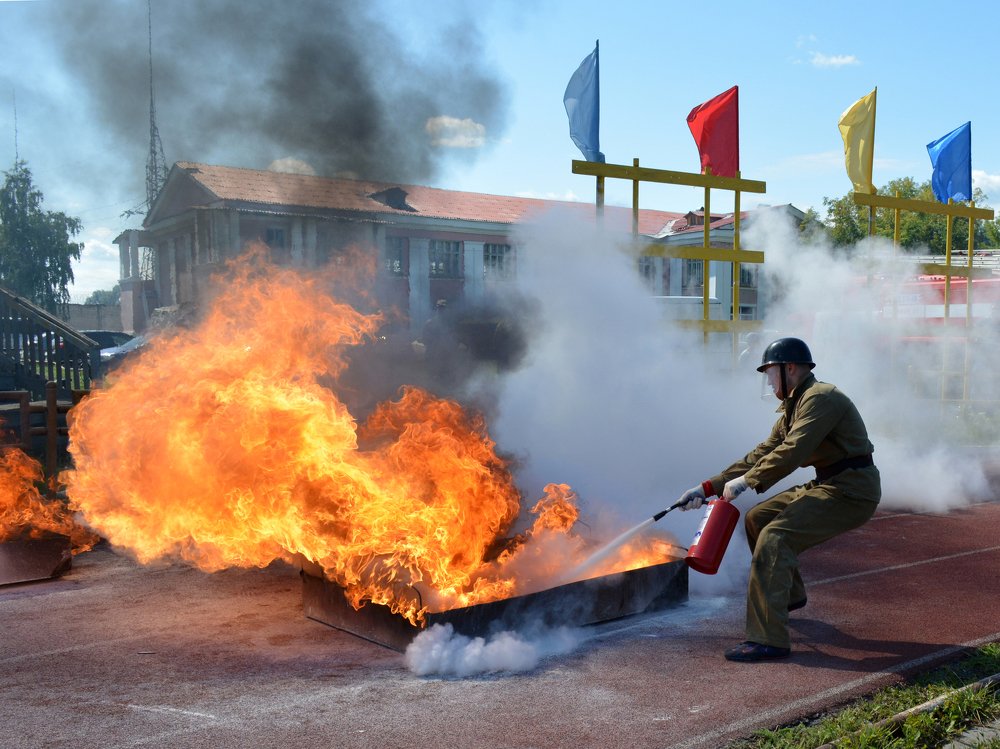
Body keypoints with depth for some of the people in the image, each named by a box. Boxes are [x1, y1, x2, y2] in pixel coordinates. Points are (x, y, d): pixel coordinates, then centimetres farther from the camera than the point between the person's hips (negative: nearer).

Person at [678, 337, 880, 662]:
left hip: (851, 491, -10)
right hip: (827, 485, 10)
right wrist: (708, 487, 9)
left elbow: (792, 452, -27)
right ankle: (789, 595, 33)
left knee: (774, 537, -23)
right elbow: (762, 454, 15)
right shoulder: (793, 407, 16)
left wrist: (747, 481, -18)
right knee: (757, 518, 14)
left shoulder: (820, 398, -15)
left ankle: (768, 639, -23)